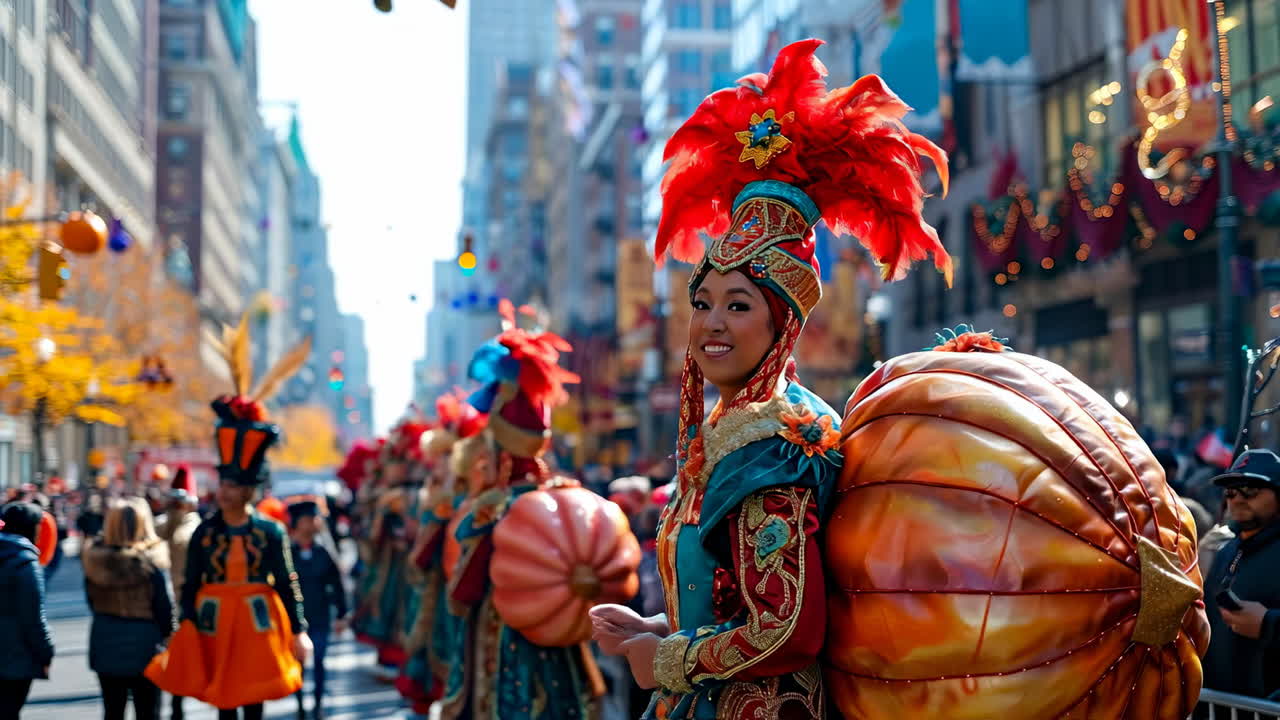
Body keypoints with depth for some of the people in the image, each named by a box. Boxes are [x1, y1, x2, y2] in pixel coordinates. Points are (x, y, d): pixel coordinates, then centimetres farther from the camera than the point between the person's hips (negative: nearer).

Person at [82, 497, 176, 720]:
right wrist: (169, 634, 5)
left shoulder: (95, 559, -6)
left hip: (104, 640, 4)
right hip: (143, 643, -3)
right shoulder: (152, 562, -17)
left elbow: (92, 601, 5)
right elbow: (164, 605, -11)